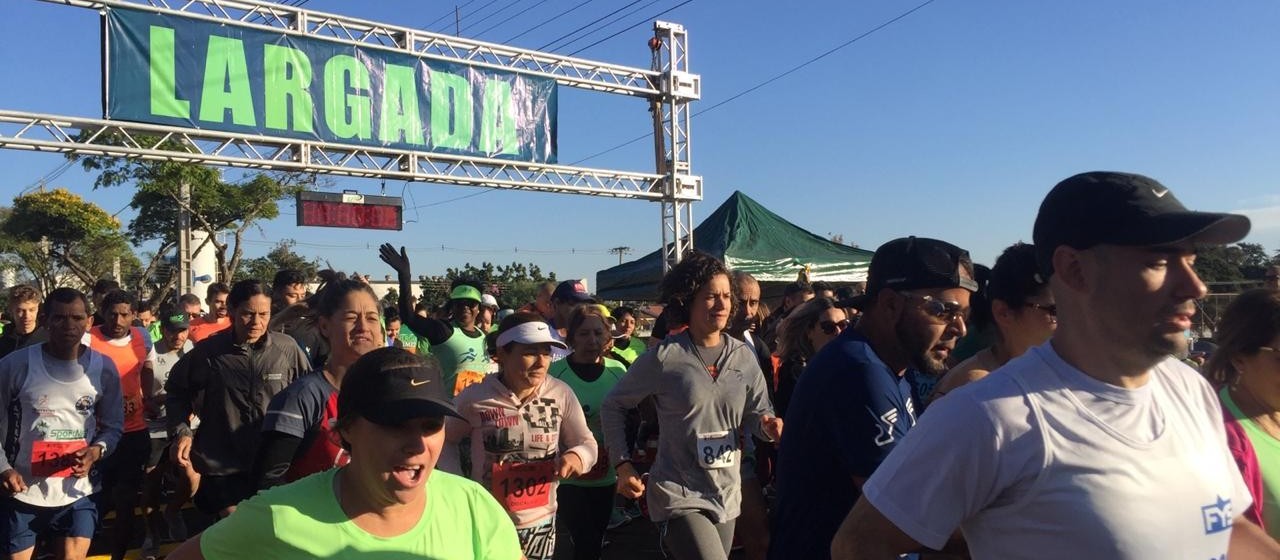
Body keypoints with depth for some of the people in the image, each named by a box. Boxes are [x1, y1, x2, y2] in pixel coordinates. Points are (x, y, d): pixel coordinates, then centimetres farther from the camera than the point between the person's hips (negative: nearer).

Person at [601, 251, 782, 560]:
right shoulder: (664, 356, -12)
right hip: (679, 496, -5)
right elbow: (613, 405, -2)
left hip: (727, 496, 6)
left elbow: (757, 413, 6)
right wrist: (623, 464, -7)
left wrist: (769, 424, -17)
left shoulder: (743, 357, 1)